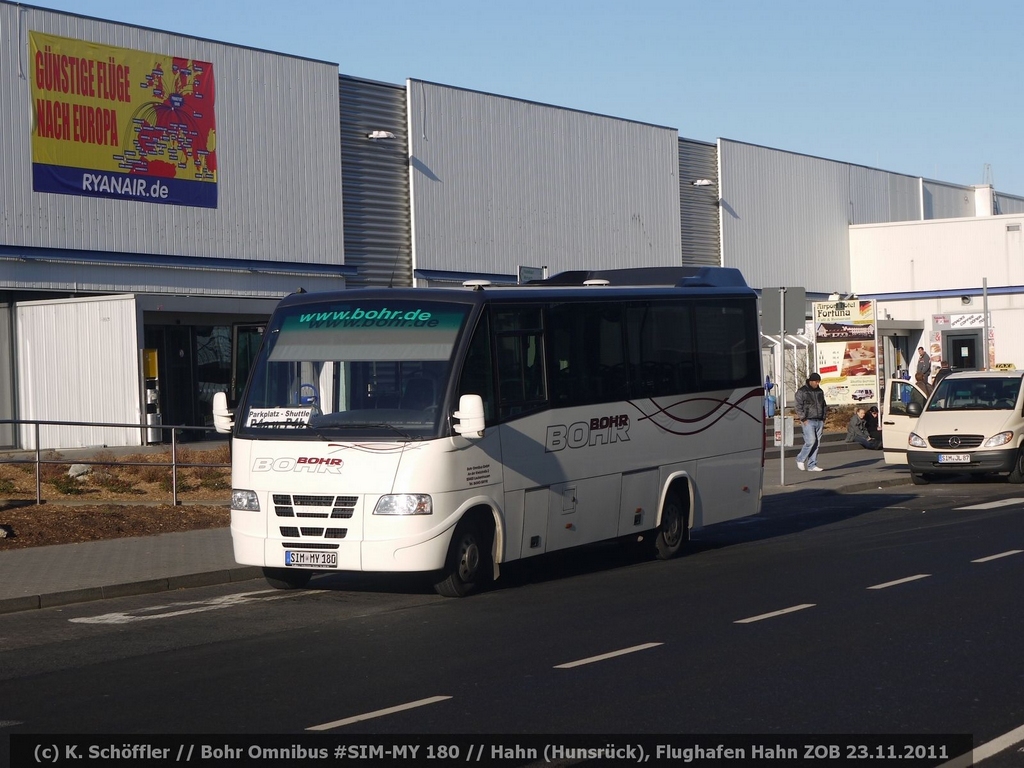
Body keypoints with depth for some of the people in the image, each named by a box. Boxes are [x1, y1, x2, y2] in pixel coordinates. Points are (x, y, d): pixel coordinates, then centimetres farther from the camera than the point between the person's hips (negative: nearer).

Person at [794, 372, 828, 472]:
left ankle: (812, 465, 5)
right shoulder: (802, 391, -3)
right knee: (811, 441, -15)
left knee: (817, 443, 2)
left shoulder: (820, 391, 15)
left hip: (819, 421, 6)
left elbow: (824, 405, 22)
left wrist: (823, 419, 14)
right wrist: (803, 419, -14)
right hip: (808, 421, -6)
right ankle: (800, 459, 5)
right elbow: (799, 407, -8)